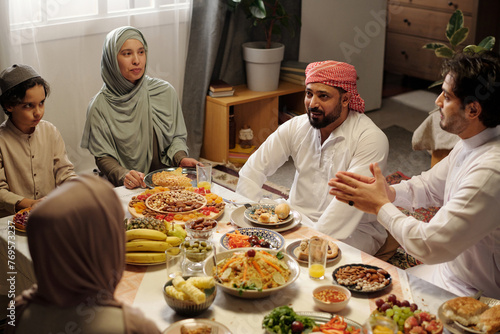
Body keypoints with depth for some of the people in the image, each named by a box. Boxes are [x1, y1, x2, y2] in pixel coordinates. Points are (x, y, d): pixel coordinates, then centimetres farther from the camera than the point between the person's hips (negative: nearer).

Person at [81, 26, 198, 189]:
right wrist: (123, 175, -19)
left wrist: (181, 158, -7)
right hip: (126, 188, -1)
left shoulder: (165, 92, 5)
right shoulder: (100, 105, -3)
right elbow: (103, 157, 0)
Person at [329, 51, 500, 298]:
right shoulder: (469, 145, 0)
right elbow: (429, 186, 15)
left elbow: (430, 246, -30)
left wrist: (380, 206, -16)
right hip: (448, 269, 8)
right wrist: (387, 192, -5)